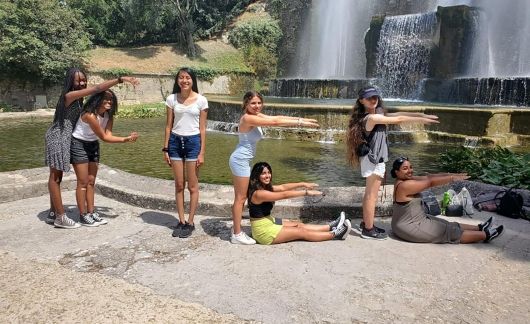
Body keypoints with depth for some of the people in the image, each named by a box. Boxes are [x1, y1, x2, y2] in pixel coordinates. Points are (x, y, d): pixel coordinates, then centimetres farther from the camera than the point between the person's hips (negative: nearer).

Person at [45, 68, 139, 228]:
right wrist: (121, 79, -29)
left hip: (63, 137, 9)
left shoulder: (77, 96, 11)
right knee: (55, 177, -2)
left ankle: (53, 213, 22)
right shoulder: (69, 95, -19)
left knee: (57, 176, 13)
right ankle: (61, 217, 4)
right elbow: (97, 88, -26)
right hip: (58, 137, -9)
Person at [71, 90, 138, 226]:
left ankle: (91, 212, 17)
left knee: (91, 181, 9)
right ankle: (83, 216, 6)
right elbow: (104, 137, -25)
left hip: (93, 145, 7)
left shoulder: (109, 115, -7)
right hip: (78, 144, -7)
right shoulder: (90, 115, -29)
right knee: (83, 182, -4)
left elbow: (108, 134, -18)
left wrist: (127, 138, -34)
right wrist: (126, 139, -30)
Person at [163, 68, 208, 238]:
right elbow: (169, 125, 6)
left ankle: (190, 222, 15)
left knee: (192, 186, 4)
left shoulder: (201, 100, -3)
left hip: (193, 141, -2)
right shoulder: (172, 99, 3)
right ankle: (181, 221, 19)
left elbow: (202, 128, -2)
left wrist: (202, 152, -6)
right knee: (179, 185, 8)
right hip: (175, 141, 3)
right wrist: (165, 148, 2)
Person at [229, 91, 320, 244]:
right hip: (240, 160, -10)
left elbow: (277, 117, 5)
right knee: (240, 198, -1)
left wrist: (301, 119, 0)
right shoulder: (248, 118, -20)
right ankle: (237, 235, 9)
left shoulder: (257, 116, 8)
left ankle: (236, 230, 25)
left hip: (242, 160, 10)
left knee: (240, 197, 15)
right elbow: (275, 122, -23)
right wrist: (301, 123, -21)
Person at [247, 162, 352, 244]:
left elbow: (282, 187, 5)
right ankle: (335, 234, 13)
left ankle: (331, 227, 24)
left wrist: (303, 184, -1)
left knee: (299, 225, 13)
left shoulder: (265, 187, 3)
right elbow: (284, 195, -26)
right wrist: (306, 192, -22)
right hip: (264, 233, -9)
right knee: (301, 232, 2)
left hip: (268, 222, 9)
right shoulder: (258, 193, -26)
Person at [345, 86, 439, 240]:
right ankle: (368, 230, 6)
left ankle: (365, 223, 28)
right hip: (373, 160, -10)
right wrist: (422, 120, -10)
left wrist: (423, 115, 1)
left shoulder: (377, 113, 9)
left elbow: (397, 114, 6)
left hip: (374, 159, 10)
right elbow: (399, 119, -18)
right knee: (372, 195, -2)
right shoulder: (371, 117, -20)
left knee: (369, 194, 16)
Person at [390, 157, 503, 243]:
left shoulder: (406, 180, 5)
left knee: (448, 225, 16)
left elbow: (428, 177, 1)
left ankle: (479, 228, 27)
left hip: (415, 220, 10)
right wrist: (452, 178, -17)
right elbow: (430, 182, -24)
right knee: (450, 232, 1)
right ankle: (486, 235, 11)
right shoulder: (404, 185, -26)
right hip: (410, 227, -10)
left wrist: (451, 174, -5)